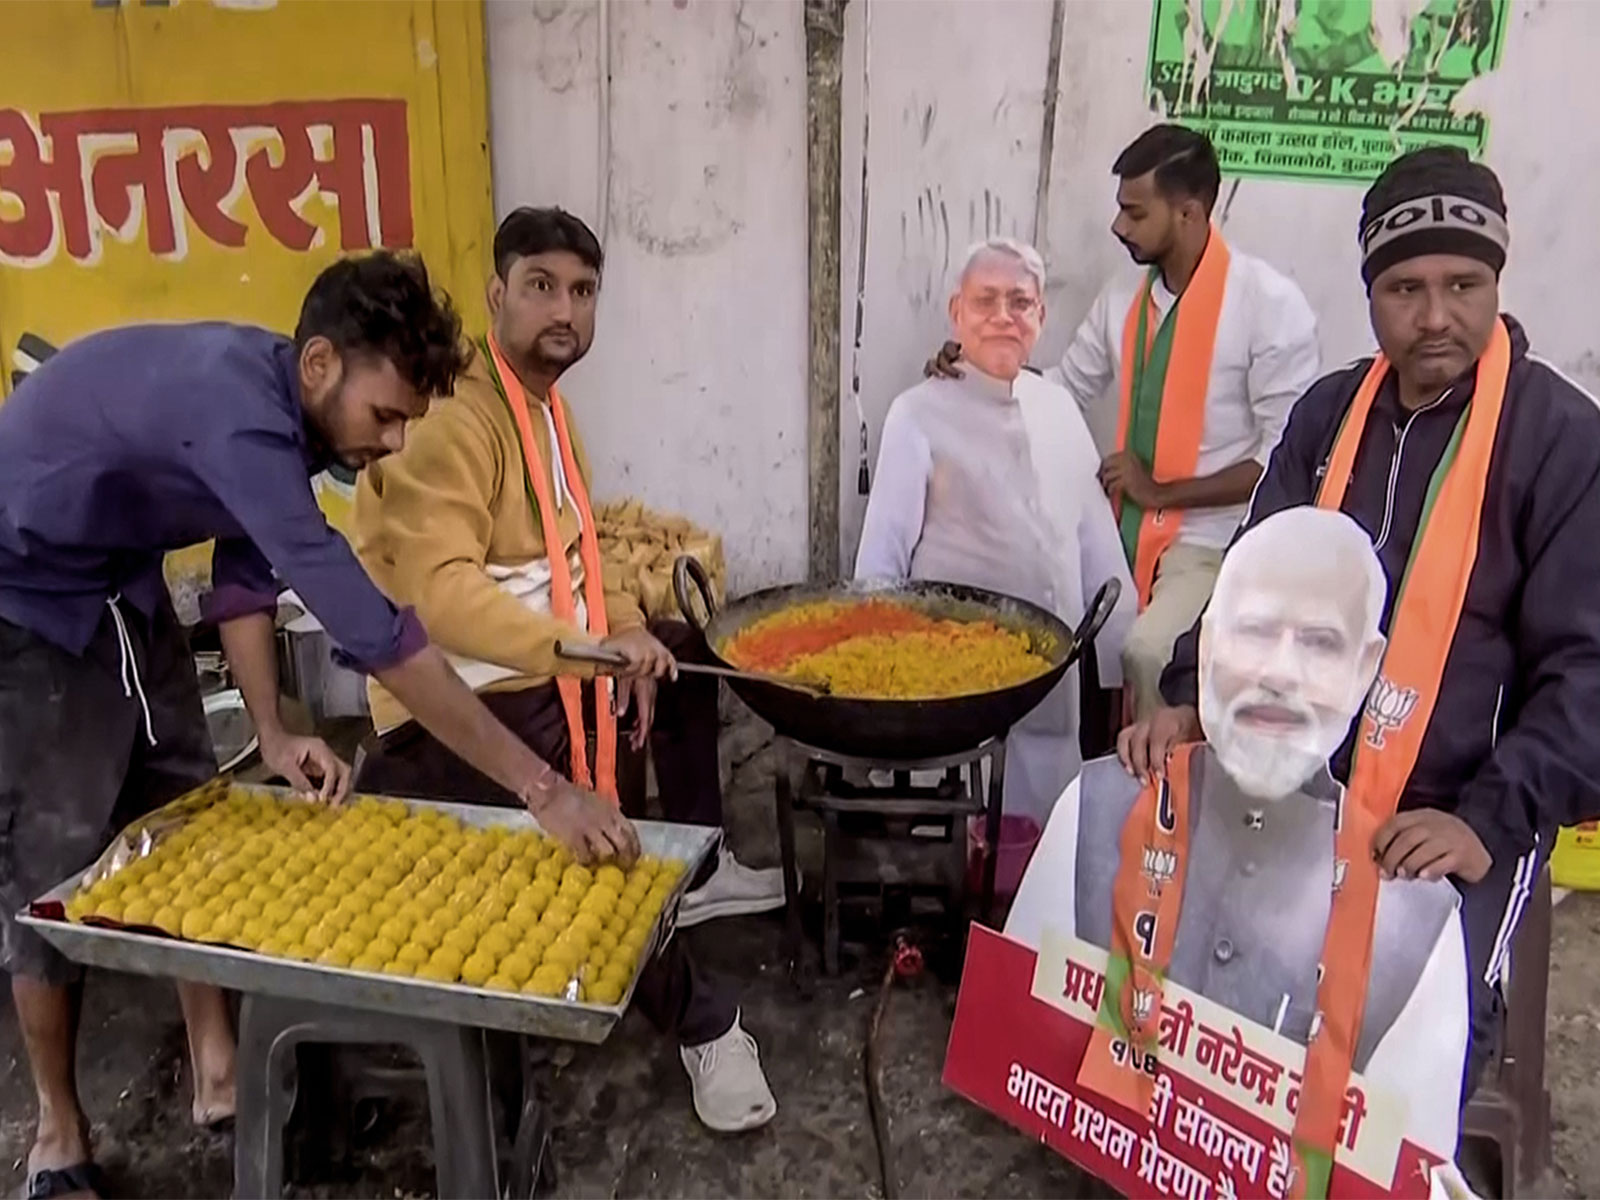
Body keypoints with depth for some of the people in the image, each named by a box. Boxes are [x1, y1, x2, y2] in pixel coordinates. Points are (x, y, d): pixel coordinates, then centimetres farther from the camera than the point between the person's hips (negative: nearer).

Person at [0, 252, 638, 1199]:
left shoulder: (279, 403, -10)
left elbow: (247, 572, 2)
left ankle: (219, 1075, 21)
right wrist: (544, 789, -43)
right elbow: (371, 631, -44)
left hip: (119, 584, 8)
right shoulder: (235, 409, -39)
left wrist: (272, 733, -8)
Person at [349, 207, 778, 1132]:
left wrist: (628, 637, -1)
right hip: (462, 695, -10)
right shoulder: (454, 417, -22)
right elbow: (439, 589, -34)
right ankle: (700, 1023, -1)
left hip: (556, 657, 11)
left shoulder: (549, 401, 11)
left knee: (684, 653, 22)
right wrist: (583, 650, -44)